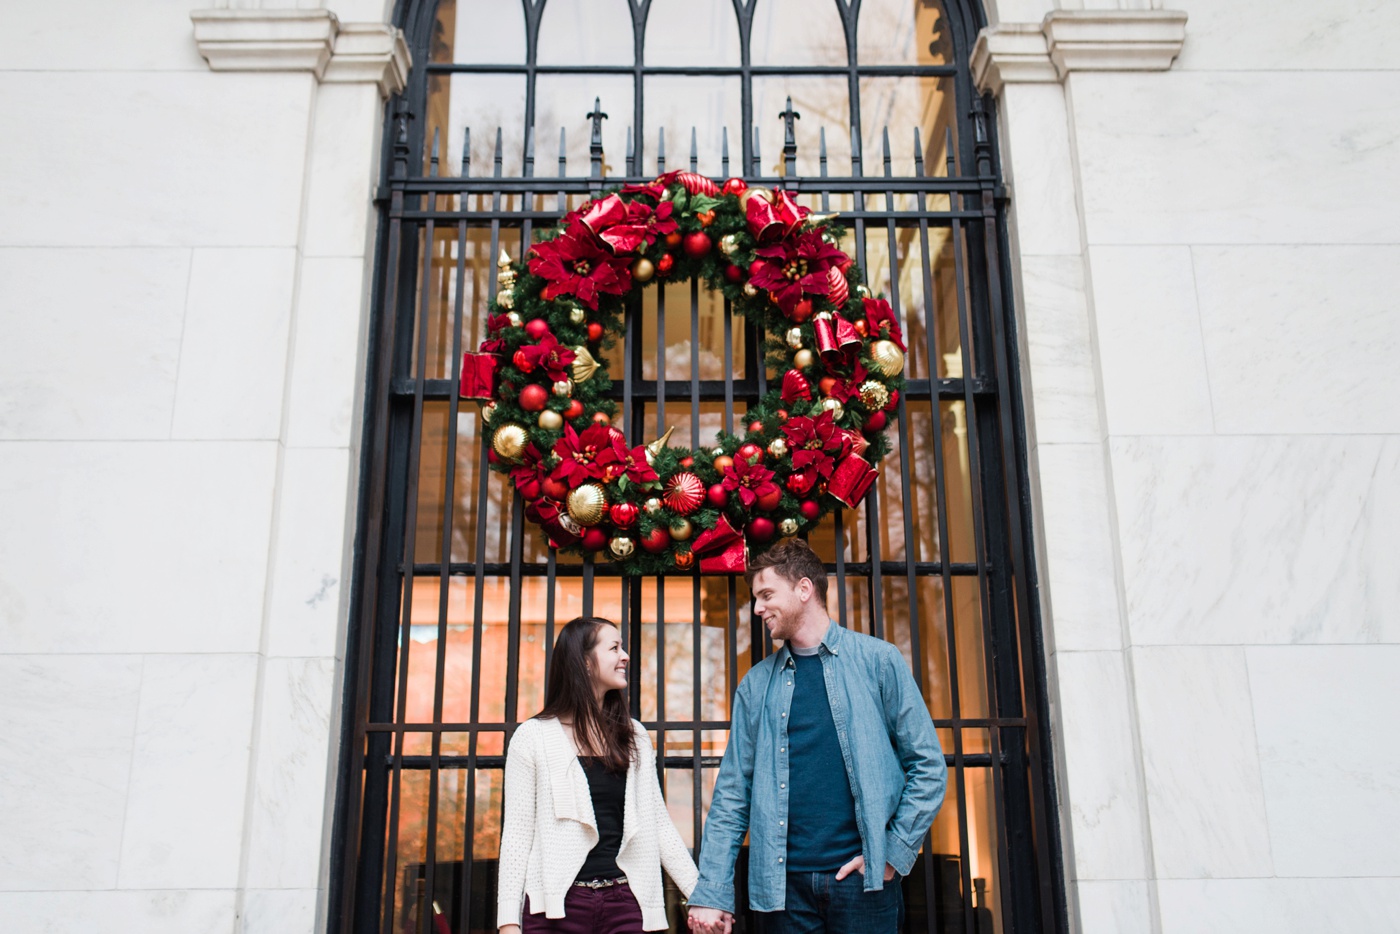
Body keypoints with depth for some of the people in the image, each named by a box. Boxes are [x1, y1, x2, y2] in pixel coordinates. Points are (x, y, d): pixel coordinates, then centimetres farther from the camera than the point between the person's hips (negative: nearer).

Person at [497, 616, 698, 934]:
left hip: (625, 902, 3)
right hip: (558, 905, -3)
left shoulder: (634, 737, 10)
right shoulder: (533, 737, -2)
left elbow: (658, 824, 10)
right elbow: (517, 832, -3)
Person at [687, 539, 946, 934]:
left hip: (862, 879, -2)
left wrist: (895, 852, -7)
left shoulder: (878, 660, 0)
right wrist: (712, 894, -2)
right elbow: (732, 794, 5)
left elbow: (929, 766, 0)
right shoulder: (756, 684, 7)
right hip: (783, 883, 2)